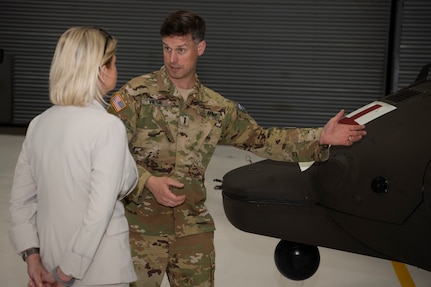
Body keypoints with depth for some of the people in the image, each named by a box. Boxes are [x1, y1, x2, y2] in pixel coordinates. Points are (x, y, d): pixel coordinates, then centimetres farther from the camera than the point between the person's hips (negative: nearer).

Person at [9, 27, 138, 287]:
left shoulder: (40, 123, 1)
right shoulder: (109, 126, -18)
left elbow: (21, 199, 3)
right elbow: (100, 210, -22)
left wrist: (32, 256, 2)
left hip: (50, 262, 6)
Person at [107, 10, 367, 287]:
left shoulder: (217, 108, 5)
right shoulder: (137, 93, -6)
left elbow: (261, 139, 8)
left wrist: (319, 138, -1)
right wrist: (147, 181, -22)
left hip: (193, 226, 3)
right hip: (141, 224, -3)